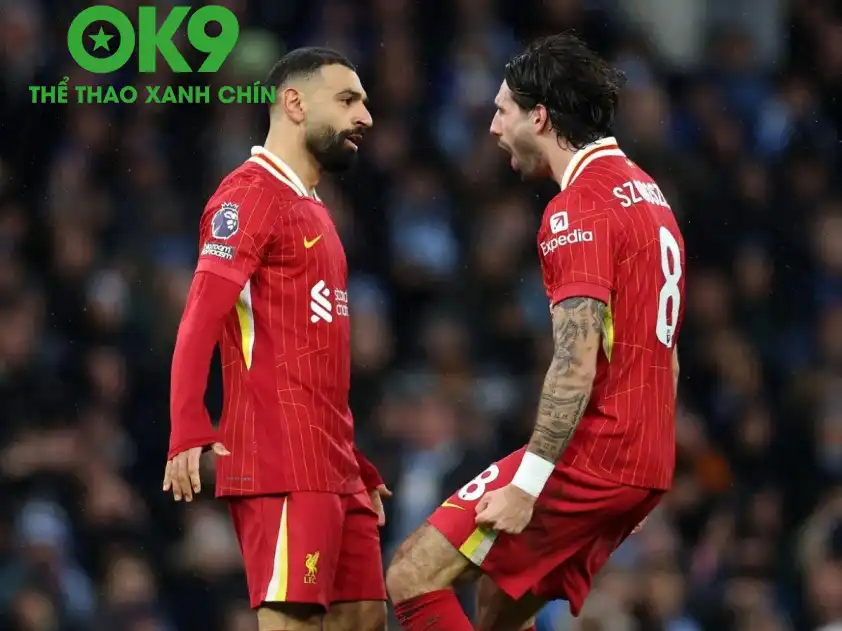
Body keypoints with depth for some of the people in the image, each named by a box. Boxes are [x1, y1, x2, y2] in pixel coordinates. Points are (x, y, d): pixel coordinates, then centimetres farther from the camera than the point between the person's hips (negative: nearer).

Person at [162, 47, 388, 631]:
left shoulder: (312, 210, 23)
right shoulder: (250, 196, -6)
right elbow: (198, 322, -17)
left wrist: (359, 467, 26)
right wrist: (190, 434, -29)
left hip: (333, 466, 10)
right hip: (283, 466, -10)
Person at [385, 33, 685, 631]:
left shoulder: (578, 208, -13)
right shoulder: (646, 193, 17)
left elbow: (577, 364, -21)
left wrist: (526, 484, -22)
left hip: (589, 459, -10)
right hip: (646, 466, 10)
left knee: (413, 577, -9)